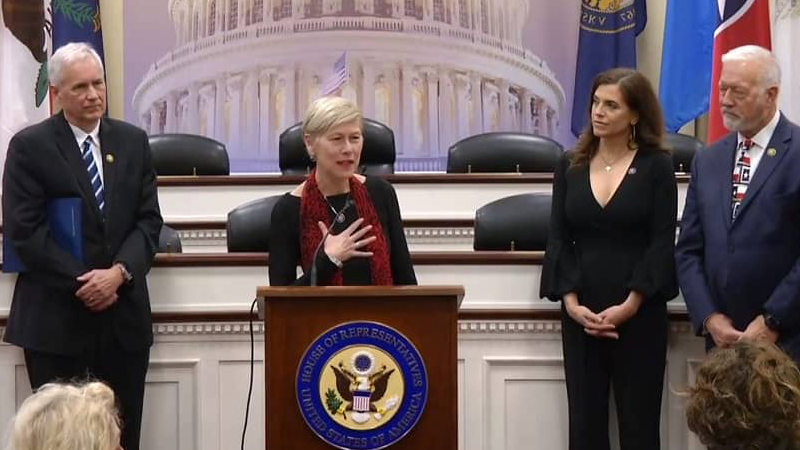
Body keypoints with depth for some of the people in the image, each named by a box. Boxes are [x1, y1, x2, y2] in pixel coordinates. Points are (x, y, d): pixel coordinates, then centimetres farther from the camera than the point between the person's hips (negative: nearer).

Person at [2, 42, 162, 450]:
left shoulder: (133, 141, 9)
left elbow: (148, 220, 6)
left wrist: (119, 271, -11)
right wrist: (81, 281, -14)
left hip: (124, 312, 3)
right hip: (55, 315, -3)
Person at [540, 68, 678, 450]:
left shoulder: (656, 165, -1)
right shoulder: (570, 165, 8)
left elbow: (662, 242, -6)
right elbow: (558, 239, 4)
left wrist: (630, 305, -14)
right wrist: (571, 303, -9)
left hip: (639, 314, -3)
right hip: (580, 314, 3)